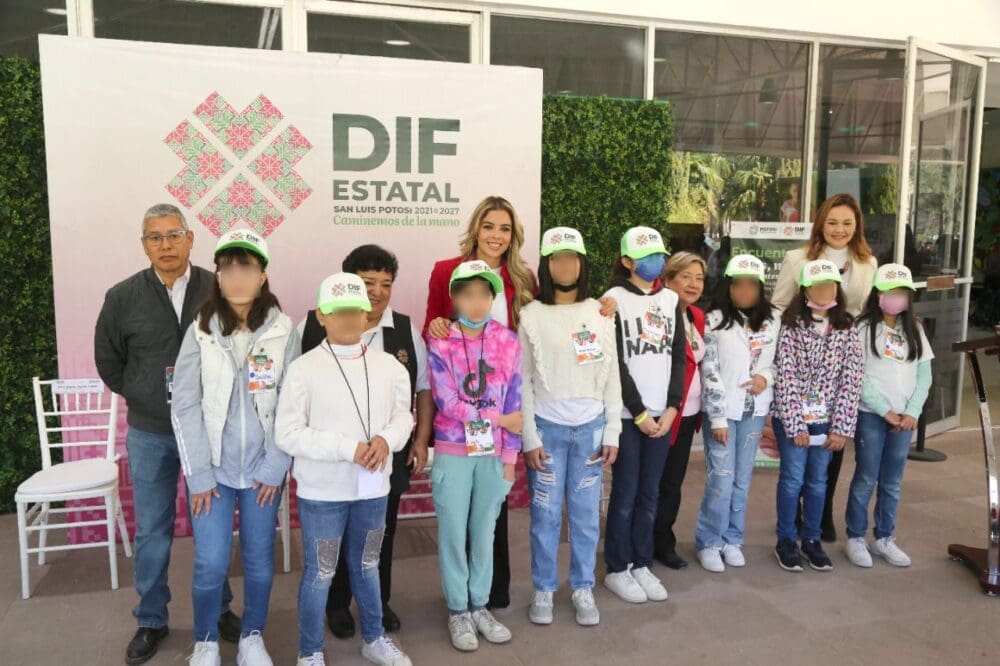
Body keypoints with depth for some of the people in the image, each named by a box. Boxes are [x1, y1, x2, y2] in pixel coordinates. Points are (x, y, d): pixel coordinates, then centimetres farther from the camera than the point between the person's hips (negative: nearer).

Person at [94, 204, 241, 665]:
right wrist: (143, 398, 4)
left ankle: (219, 609, 30)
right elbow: (108, 362, 9)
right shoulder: (122, 297, -3)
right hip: (149, 435, 1)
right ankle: (151, 621, 28)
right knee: (152, 531, 11)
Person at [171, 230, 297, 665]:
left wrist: (276, 467, -7)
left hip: (263, 468, 0)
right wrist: (198, 474, -7)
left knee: (260, 559, 10)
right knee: (210, 564, 1)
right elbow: (184, 406, -4)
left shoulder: (283, 331, -5)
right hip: (214, 468, 0)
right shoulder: (200, 331, -4)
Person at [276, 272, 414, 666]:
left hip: (373, 488, 4)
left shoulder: (388, 365, -1)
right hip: (322, 491, -4)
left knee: (366, 565, 22)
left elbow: (404, 416, 6)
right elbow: (288, 434, -14)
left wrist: (386, 439, -16)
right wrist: (348, 449, -20)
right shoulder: (303, 368, -12)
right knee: (319, 572, 10)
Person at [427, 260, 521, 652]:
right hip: (453, 454, -2)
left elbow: (514, 402, 0)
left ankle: (479, 605, 30)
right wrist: (500, 418, -10)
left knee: (484, 531, 14)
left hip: (493, 454, 2)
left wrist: (510, 456, -1)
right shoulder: (440, 345, -9)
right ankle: (457, 611, 24)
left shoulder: (508, 342, -1)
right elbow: (448, 404, -14)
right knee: (454, 533, 8)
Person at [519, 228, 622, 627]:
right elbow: (523, 381, -3)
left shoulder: (600, 313, 4)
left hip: (590, 427, 2)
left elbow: (611, 376, 5)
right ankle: (544, 589, 23)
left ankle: (583, 588, 25)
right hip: (547, 428, -2)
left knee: (586, 514, 9)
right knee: (546, 514, 6)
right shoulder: (531, 315, -3)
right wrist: (529, 436, -6)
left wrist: (612, 432, 2)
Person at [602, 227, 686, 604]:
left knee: (650, 494, 10)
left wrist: (671, 407, -3)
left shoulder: (671, 300, 10)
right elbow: (615, 362, -9)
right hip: (628, 413, -4)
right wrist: (639, 412, -11)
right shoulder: (615, 300, -5)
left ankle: (642, 565, 23)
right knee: (625, 493, 2)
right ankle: (617, 569, 16)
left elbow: (678, 356, 8)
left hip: (663, 413, 4)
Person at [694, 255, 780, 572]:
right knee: (721, 480, -4)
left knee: (742, 480, 11)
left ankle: (732, 539, 26)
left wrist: (766, 377, -9)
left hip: (754, 410, 4)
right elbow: (709, 371, -9)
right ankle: (709, 542, 12)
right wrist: (717, 417, -12)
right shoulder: (715, 320, -7)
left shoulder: (773, 320, 5)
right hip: (723, 409, -4)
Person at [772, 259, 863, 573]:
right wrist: (795, 424, -14)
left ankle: (811, 539, 26)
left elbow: (851, 381, -1)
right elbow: (786, 377, -11)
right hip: (792, 417, -3)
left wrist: (842, 427, -6)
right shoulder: (791, 326, -7)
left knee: (818, 481, 11)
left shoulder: (847, 330, 2)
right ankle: (786, 540, 16)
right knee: (793, 479, 1)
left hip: (826, 419, 3)